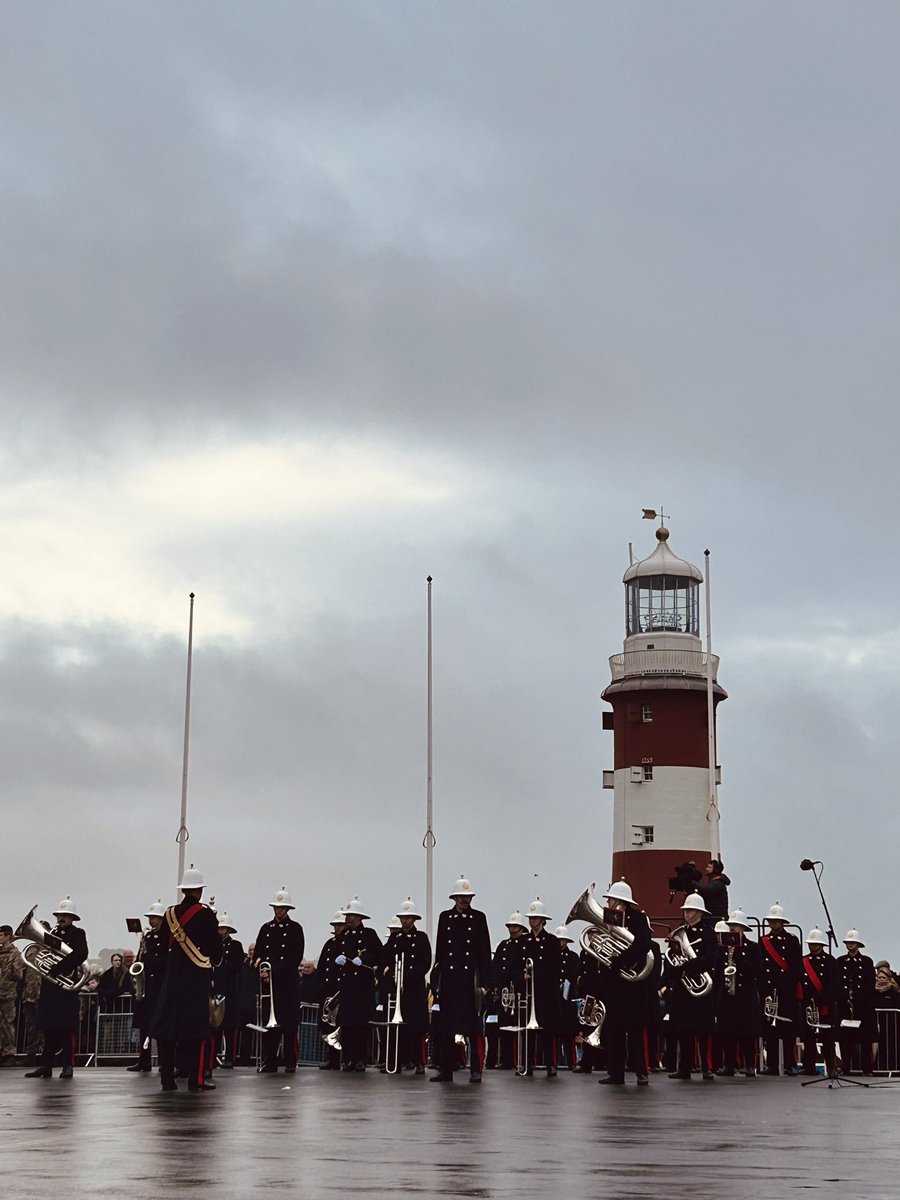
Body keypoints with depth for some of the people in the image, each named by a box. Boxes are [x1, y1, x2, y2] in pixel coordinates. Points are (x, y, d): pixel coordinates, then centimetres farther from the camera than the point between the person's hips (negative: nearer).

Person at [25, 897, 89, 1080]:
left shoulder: (78, 934, 0)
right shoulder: (51, 934, 18)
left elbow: (81, 955, -17)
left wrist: (57, 967, -24)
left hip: (67, 985, -5)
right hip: (49, 984, 5)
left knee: (67, 1028, -4)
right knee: (49, 1028, 6)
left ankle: (67, 1065, 0)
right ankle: (45, 1065, 8)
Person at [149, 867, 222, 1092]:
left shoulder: (170, 913, 3)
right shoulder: (206, 914, -8)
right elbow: (216, 947, -3)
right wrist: (210, 963, 16)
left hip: (172, 975, 4)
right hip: (198, 976, -4)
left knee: (168, 1024, 6)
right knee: (197, 1027, -1)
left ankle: (167, 1079, 6)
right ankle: (196, 1079, -4)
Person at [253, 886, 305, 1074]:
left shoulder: (295, 929, 3)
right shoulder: (265, 929, 15)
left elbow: (296, 958, -6)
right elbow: (258, 954, 12)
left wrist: (274, 971, -13)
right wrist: (262, 970, -9)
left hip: (288, 983, -3)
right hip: (268, 983, 3)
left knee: (289, 1023, -4)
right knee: (268, 1023, 1)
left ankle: (290, 1063, 2)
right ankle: (269, 1063, 6)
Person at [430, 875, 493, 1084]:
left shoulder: (479, 918, 3)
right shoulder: (445, 917, 9)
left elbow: (485, 952, 2)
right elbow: (439, 951, 11)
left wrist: (484, 982, -5)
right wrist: (436, 981, 7)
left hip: (471, 978, -2)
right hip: (449, 978, 2)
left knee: (474, 1026, -3)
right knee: (447, 1025, 5)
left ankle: (476, 1070, 2)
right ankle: (446, 1069, 10)